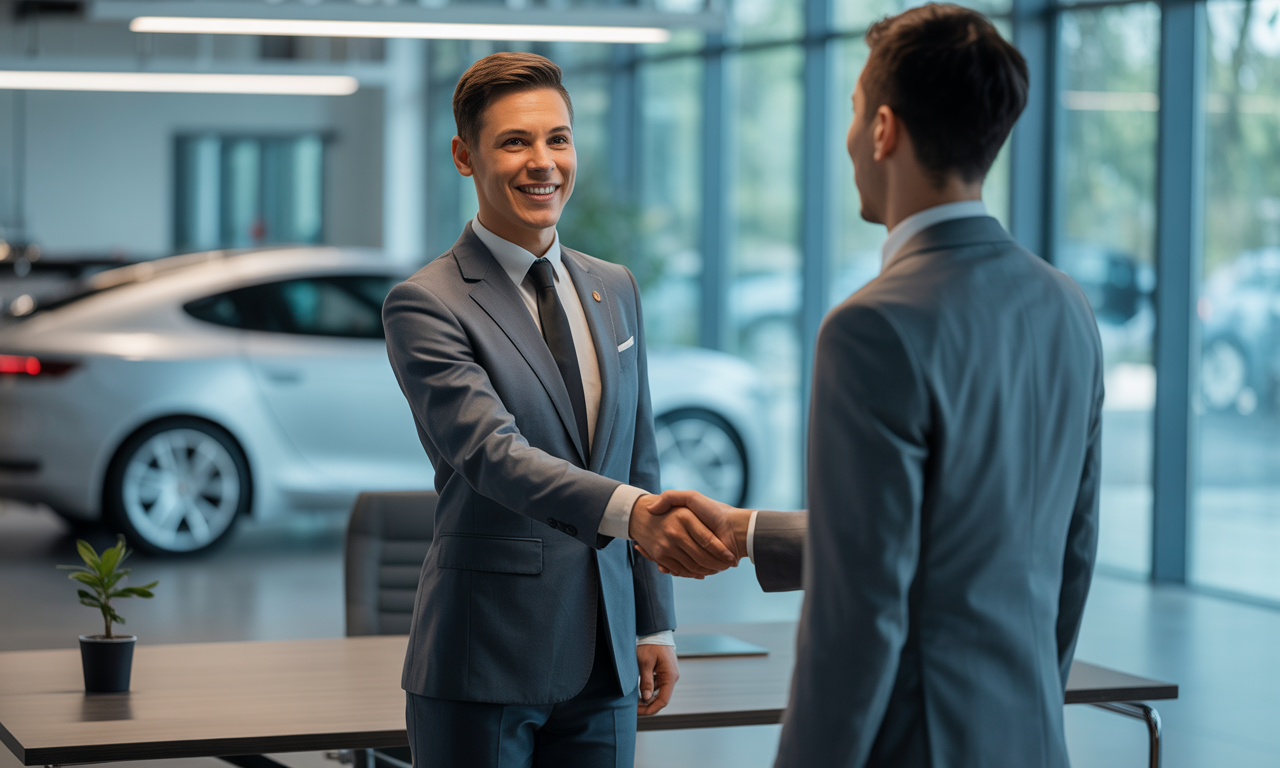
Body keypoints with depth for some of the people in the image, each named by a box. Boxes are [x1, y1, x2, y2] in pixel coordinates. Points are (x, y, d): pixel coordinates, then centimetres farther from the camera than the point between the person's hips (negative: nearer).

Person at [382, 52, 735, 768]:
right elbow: (492, 453, -24)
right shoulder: (424, 304, -9)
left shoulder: (616, 290, 12)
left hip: (603, 661, 6)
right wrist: (629, 510, -39)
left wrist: (655, 625, 13)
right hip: (483, 666, -5)